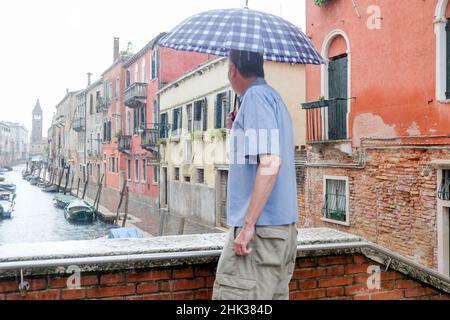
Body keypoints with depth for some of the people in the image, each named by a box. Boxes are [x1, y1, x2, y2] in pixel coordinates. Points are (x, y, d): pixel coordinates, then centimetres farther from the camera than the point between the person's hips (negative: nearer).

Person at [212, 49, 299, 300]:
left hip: (261, 228, -10)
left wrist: (248, 224, -22)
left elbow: (270, 163, -22)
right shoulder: (274, 96, 20)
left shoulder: (255, 96, -9)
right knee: (275, 294, 15)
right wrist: (239, 132, 19)